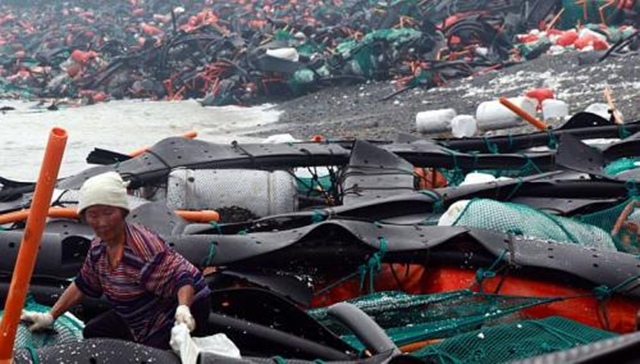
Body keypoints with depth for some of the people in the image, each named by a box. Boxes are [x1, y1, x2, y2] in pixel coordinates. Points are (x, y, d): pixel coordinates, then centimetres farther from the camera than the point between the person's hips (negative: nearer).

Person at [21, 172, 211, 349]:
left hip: (175, 315, -9)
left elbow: (183, 277, -33)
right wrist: (50, 317, 11)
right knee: (92, 334, 15)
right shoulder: (99, 247, -3)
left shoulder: (145, 247, -31)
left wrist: (183, 308, -51)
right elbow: (82, 285, 11)